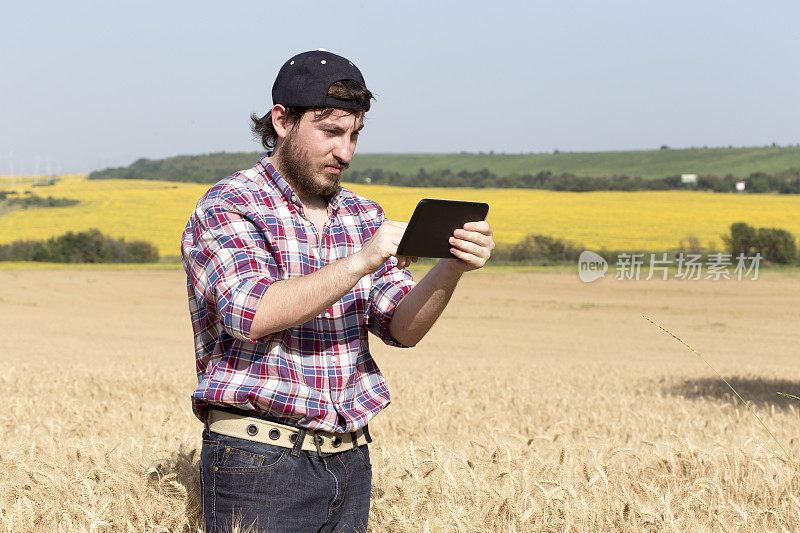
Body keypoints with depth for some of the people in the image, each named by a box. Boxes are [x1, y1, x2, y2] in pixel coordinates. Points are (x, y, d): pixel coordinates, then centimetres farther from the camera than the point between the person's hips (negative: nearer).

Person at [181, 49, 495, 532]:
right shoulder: (227, 208, -6)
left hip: (349, 460, 6)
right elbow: (251, 314, -23)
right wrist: (361, 262, -29)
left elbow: (402, 328, 3)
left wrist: (452, 268, -16)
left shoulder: (363, 215, 12)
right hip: (259, 458, -6)